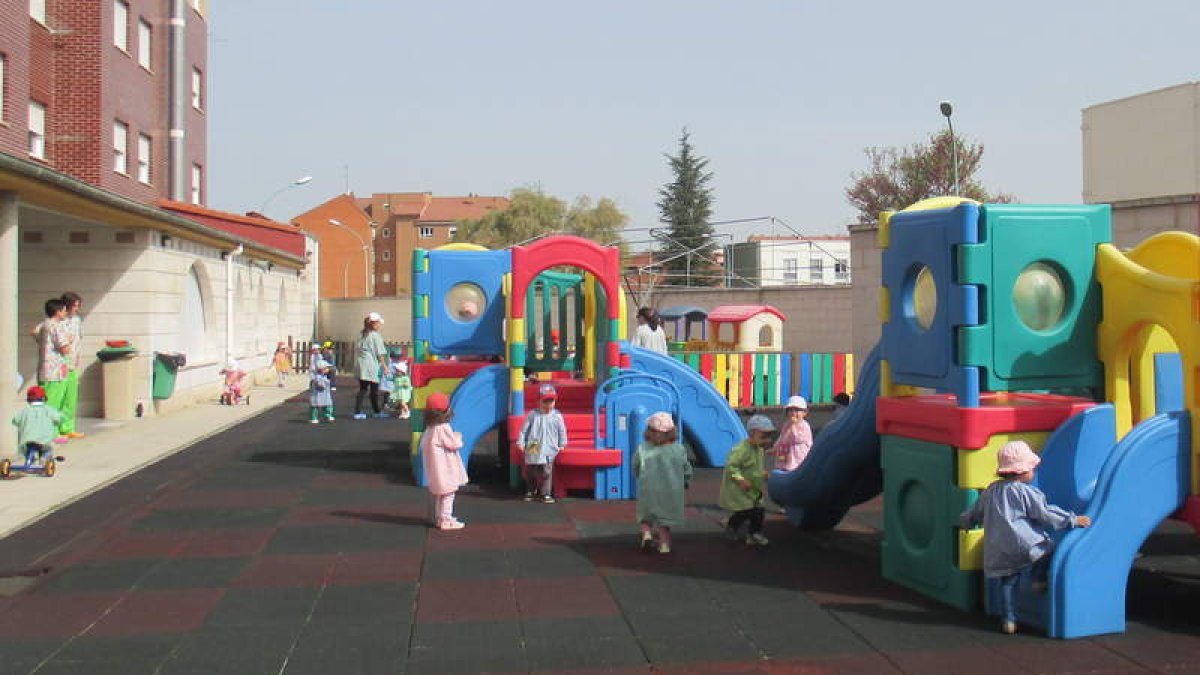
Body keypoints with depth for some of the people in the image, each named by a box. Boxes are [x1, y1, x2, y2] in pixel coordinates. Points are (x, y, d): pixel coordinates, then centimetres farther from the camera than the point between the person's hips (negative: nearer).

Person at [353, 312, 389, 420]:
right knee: (374, 389, 7)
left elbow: (359, 349, 12)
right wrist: (384, 365, 1)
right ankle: (377, 411, 18)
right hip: (371, 365, -6)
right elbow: (380, 353, -7)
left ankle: (357, 411, 1)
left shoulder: (361, 334, 10)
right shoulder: (376, 335, -9)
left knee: (363, 389, 8)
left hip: (361, 364, 6)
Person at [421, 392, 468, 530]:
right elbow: (453, 444, -19)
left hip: (436, 470, 10)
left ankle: (439, 518, 27)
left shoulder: (430, 428, 8)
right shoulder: (443, 427, -20)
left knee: (439, 494, 19)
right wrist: (458, 437, 3)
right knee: (447, 494, -2)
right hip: (444, 469, -10)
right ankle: (446, 521, 1)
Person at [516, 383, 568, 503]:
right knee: (530, 472, 13)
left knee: (546, 473, -4)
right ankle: (530, 491, 33)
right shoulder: (532, 415, -2)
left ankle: (546, 494, 4)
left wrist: (562, 445, 14)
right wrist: (521, 443, -1)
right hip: (532, 450, 1)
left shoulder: (557, 416, -1)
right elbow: (524, 429, 2)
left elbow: (562, 431, 10)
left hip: (548, 451, -1)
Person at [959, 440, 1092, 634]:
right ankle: (1039, 579, 10)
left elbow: (974, 512, 26)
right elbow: (1046, 513, -9)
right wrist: (1073, 520, -2)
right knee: (1048, 546, 13)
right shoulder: (1024, 491, -7)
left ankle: (1009, 620, 14)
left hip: (998, 552, 7)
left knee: (1008, 582, 15)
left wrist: (965, 522, 47)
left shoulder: (991, 491, 15)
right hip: (1022, 544, -7)